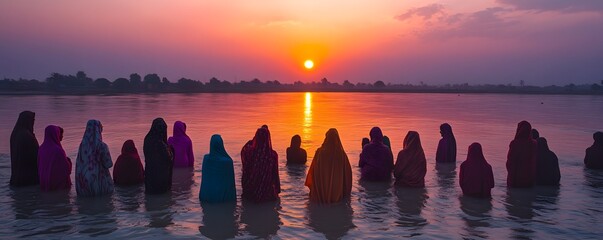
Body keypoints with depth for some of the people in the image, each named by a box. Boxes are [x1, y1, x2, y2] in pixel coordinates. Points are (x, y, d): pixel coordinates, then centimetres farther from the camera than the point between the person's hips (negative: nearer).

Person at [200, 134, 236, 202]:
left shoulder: (206, 158, -8)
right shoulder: (228, 161, -16)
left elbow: (204, 178, 2)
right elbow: (231, 181, -9)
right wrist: (233, 198, 2)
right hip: (224, 196, -3)